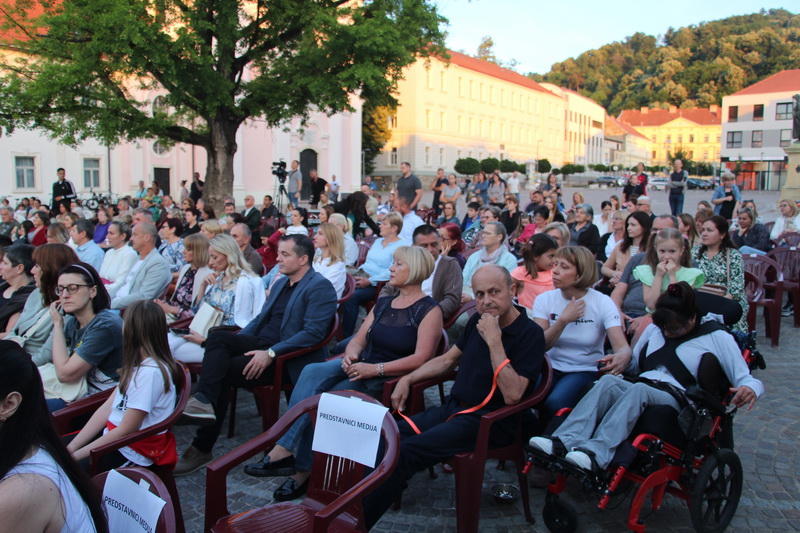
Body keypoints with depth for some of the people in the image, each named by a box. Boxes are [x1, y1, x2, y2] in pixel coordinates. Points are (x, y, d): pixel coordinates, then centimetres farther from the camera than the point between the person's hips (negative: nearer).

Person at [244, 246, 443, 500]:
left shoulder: (429, 310, -5)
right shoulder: (383, 303, 18)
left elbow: (421, 358, -15)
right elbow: (358, 340, 17)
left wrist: (376, 368, -22)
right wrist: (350, 356, -8)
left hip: (388, 380, -6)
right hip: (360, 366, 6)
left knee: (320, 400, -25)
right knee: (312, 372, -24)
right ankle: (286, 448, -26)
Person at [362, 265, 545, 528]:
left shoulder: (530, 334, -12)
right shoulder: (478, 320, 9)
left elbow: (512, 395, -24)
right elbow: (448, 359, 23)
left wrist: (494, 341, -26)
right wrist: (408, 379, 12)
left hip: (490, 421, -7)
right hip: (453, 407, 7)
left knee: (406, 452, -23)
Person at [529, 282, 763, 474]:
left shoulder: (717, 338, 5)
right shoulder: (656, 328, 19)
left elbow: (746, 379, 1)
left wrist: (749, 389, -23)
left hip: (676, 400, -4)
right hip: (642, 387, 4)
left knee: (638, 389, -38)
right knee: (608, 381, -31)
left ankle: (596, 454, -56)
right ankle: (564, 441, -51)